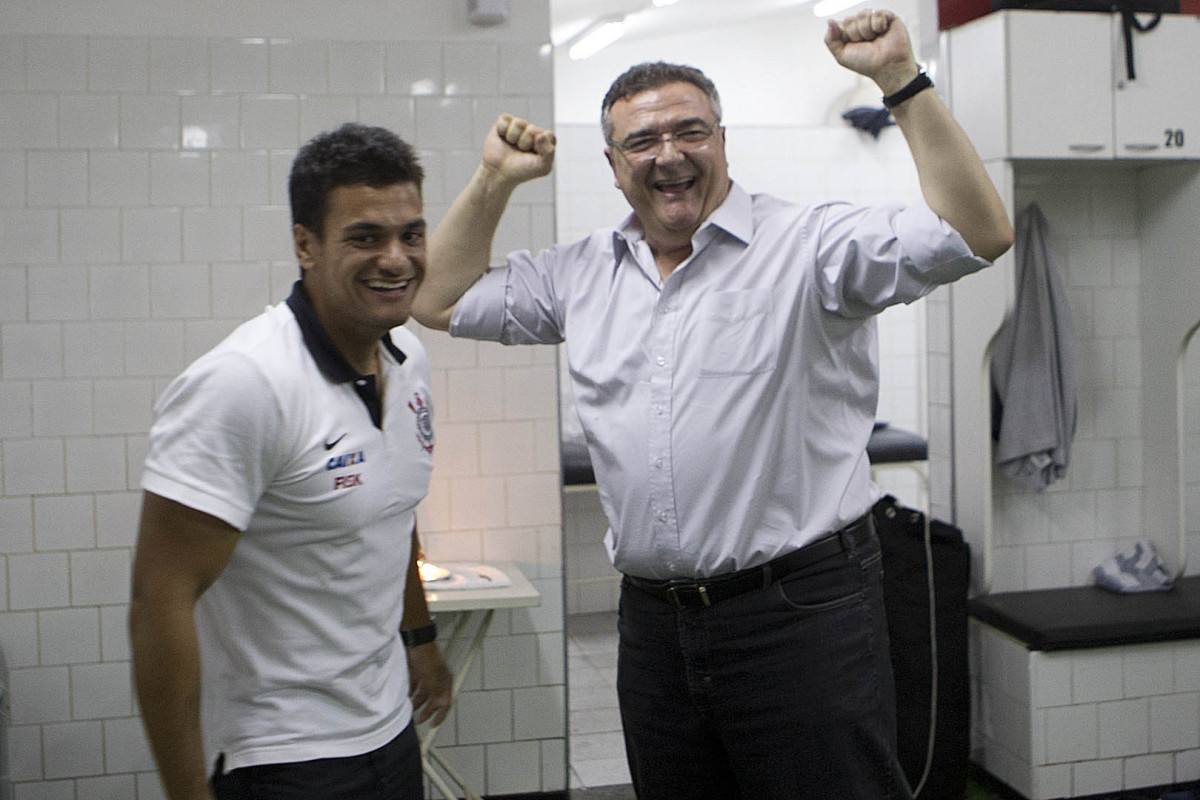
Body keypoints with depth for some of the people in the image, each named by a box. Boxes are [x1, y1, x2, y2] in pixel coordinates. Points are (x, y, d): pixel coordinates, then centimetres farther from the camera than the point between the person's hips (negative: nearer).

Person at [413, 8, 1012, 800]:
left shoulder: (808, 245, -7)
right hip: (653, 620, 6)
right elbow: (443, 300, 20)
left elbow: (977, 235, -16)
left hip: (800, 613, -5)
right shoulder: (584, 273, 10)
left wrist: (901, 79, -20)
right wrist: (495, 179, 11)